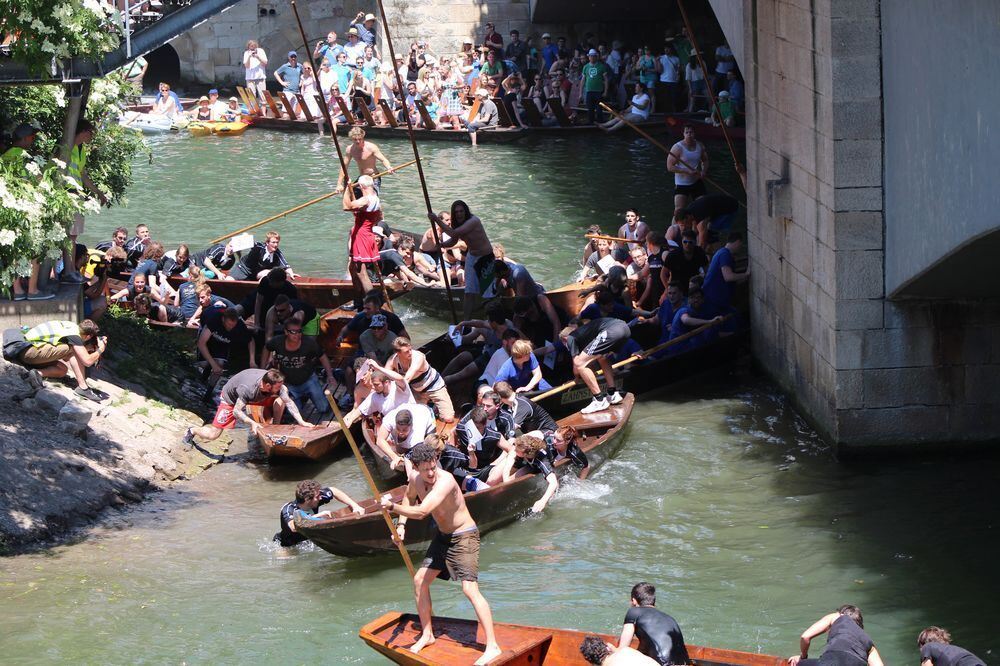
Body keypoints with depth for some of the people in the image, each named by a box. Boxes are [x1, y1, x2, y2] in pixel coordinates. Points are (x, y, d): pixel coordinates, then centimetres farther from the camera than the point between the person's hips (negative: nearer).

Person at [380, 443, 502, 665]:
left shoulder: (445, 482, -32)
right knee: (420, 580, 10)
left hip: (464, 537, -9)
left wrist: (393, 507, -37)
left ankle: (492, 647, -19)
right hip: (442, 536, 9)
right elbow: (409, 497, 20)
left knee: (470, 588, -18)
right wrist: (401, 524, 8)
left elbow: (421, 512, -41)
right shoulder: (415, 480, -6)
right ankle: (427, 634, 28)